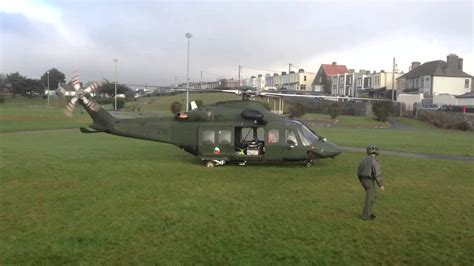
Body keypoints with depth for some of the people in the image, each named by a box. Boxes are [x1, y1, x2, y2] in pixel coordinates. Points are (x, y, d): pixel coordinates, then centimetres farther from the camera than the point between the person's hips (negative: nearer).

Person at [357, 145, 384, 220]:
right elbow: (377, 174, -23)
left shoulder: (364, 160, 6)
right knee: (370, 199, 4)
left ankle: (368, 212, 24)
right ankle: (365, 215, 10)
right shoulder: (375, 161, -18)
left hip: (364, 180, 8)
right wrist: (381, 185, -16)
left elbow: (359, 171, 14)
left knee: (373, 196, 21)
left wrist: (361, 181, 27)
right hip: (370, 182, -8)